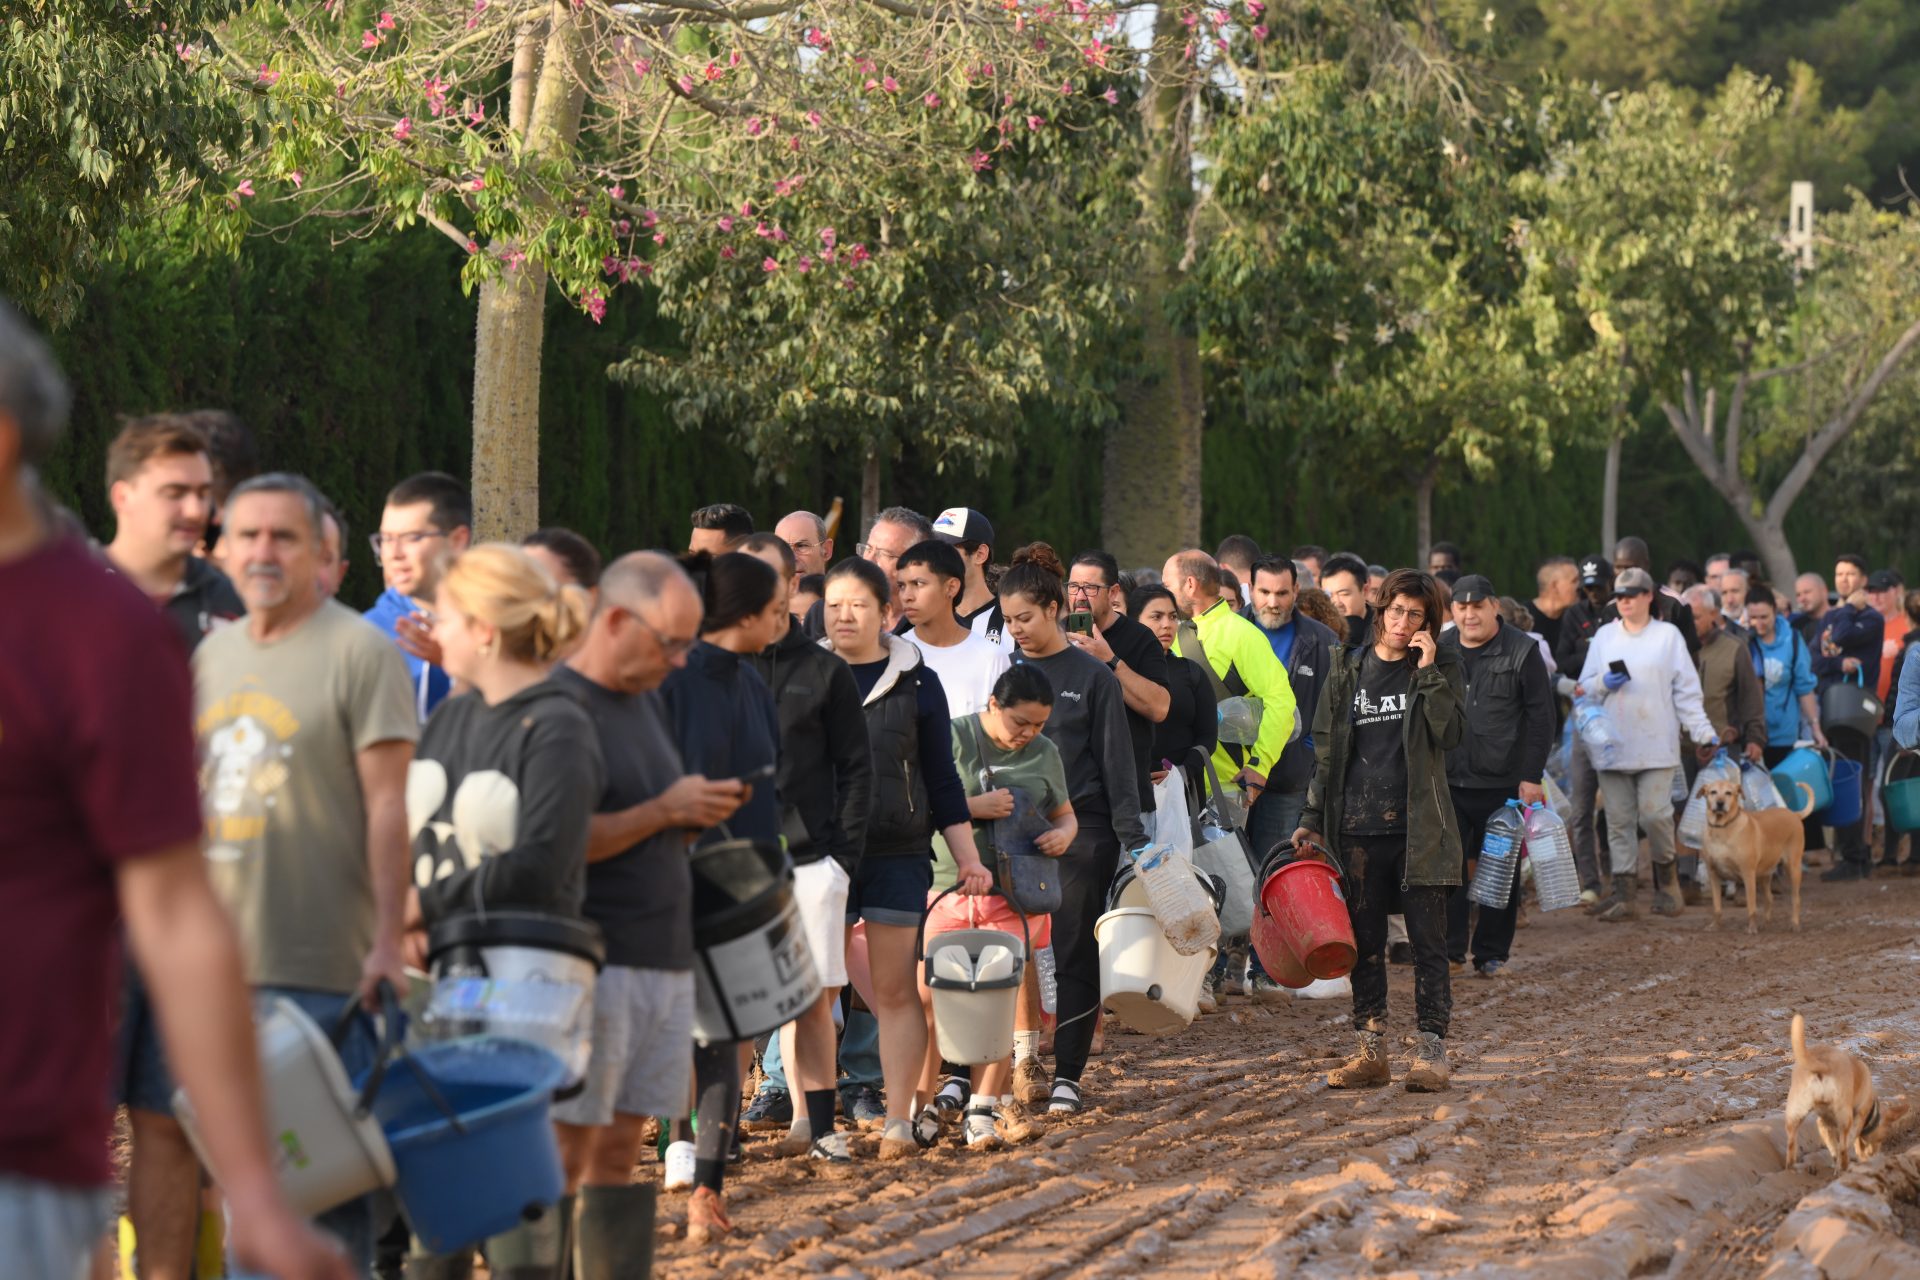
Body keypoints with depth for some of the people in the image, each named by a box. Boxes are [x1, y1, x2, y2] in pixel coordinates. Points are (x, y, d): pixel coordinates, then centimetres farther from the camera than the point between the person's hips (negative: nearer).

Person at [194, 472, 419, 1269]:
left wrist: (388, 940, -15)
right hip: (222, 963, 6)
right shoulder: (210, 656, 14)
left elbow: (386, 805, -9)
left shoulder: (360, 651, -5)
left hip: (325, 967, -6)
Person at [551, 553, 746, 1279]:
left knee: (620, 1153, 10)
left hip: (663, 961, 9)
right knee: (565, 1154, -7)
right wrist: (665, 811, -14)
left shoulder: (645, 699, 17)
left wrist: (697, 817, 5)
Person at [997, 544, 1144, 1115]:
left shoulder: (1093, 676, 1)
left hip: (1081, 829, -3)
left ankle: (1068, 1076, 3)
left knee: (1075, 953, -1)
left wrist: (1133, 838, -5)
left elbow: (1116, 762, 0)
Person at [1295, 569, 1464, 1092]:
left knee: (1427, 940, -3)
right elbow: (1326, 750, 12)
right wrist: (1312, 818, 8)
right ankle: (1371, 1053, 12)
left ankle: (1432, 1051, 0)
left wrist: (1429, 673, -14)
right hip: (1358, 830, 3)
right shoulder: (1347, 670, 10)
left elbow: (1451, 734, -12)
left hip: (1418, 828, -3)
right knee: (1364, 941, 6)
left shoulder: (1440, 669, 4)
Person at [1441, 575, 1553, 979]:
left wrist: (1532, 776, -9)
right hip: (1447, 780, 3)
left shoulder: (1522, 651, -2)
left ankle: (1492, 953, 13)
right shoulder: (1440, 651, 9)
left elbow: (1540, 717, -3)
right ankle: (1450, 949, 5)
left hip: (1503, 782, -3)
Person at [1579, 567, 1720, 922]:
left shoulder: (1668, 635, 6)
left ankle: (1665, 876, 13)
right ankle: (1624, 892, 6)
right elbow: (1584, 688, 14)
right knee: (1618, 819, 2)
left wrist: (1704, 731, -1)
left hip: (1656, 744, -3)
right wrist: (1603, 683, -7)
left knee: (1655, 813, -11)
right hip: (1612, 743, 3)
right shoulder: (1604, 636, 13)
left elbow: (1686, 690, 5)